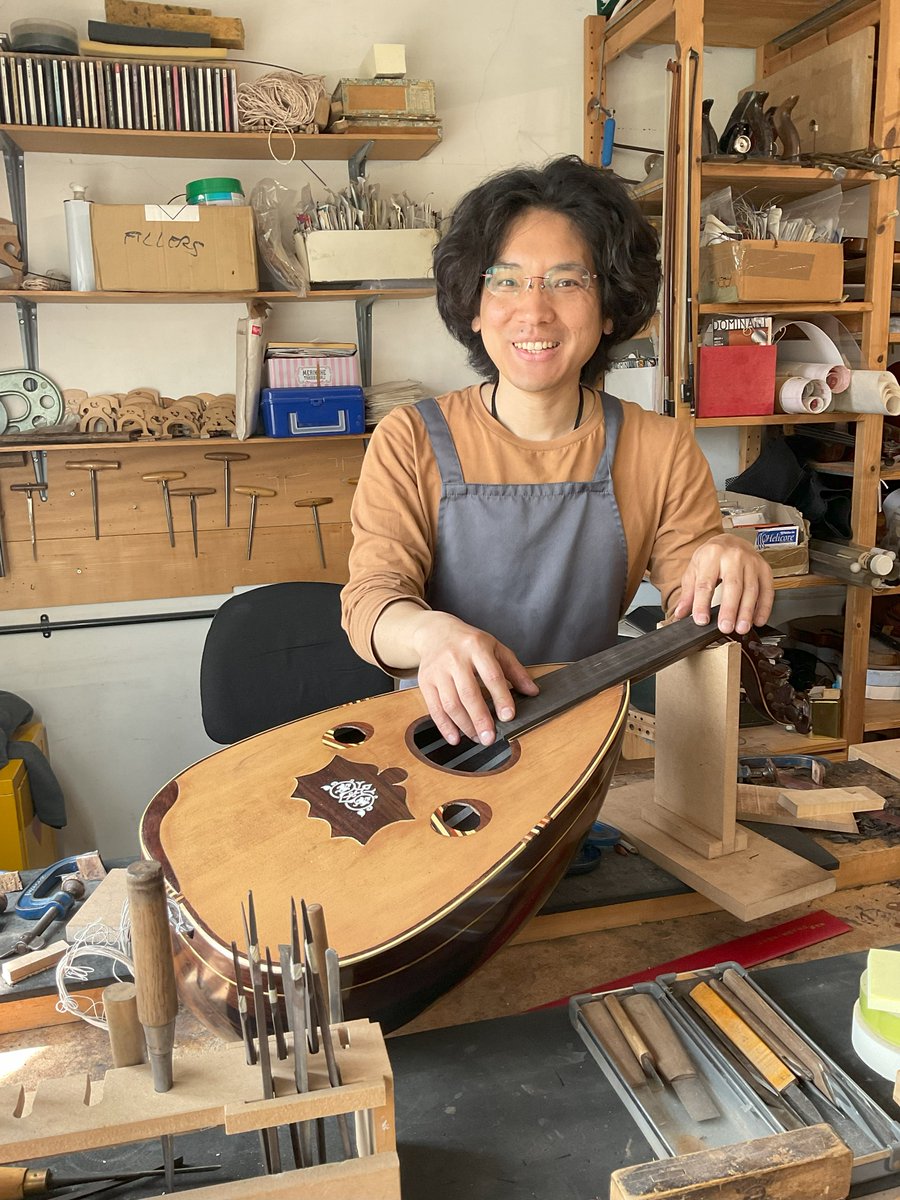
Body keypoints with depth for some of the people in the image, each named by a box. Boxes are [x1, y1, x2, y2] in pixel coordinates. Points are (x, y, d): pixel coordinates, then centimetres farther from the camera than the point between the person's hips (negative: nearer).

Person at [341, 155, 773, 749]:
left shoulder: (663, 451, 0)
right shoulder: (410, 442, -4)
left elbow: (694, 615, 0)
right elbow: (372, 594, -12)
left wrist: (722, 566, -25)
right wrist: (431, 632, -37)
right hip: (444, 731, -2)